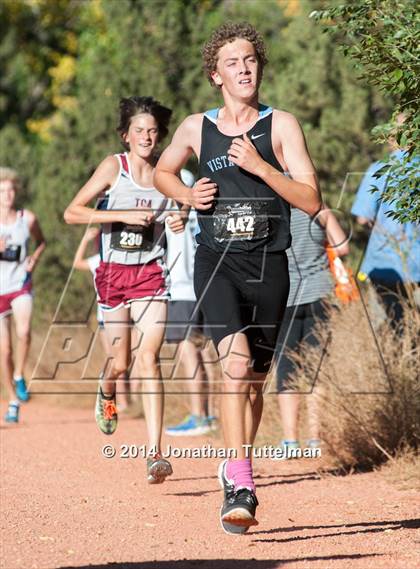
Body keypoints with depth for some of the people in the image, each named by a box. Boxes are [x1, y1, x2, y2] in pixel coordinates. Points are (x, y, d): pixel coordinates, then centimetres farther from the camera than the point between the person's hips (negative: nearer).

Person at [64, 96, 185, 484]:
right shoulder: (114, 166, -4)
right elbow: (72, 212, -10)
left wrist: (178, 223, -1)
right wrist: (125, 215, -18)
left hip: (152, 274, 1)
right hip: (115, 273, -1)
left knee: (148, 357, -15)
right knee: (121, 364, 5)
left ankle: (155, 452, -19)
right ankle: (107, 395, 45)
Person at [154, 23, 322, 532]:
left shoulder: (281, 126, 1)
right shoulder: (195, 129, 6)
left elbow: (311, 200, -6)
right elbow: (162, 172, 26)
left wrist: (259, 166, -16)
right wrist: (187, 195, 4)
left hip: (268, 265, 1)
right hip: (216, 261, -1)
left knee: (255, 378, 10)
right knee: (236, 361, -23)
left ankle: (236, 473, 35)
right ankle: (241, 488, -27)